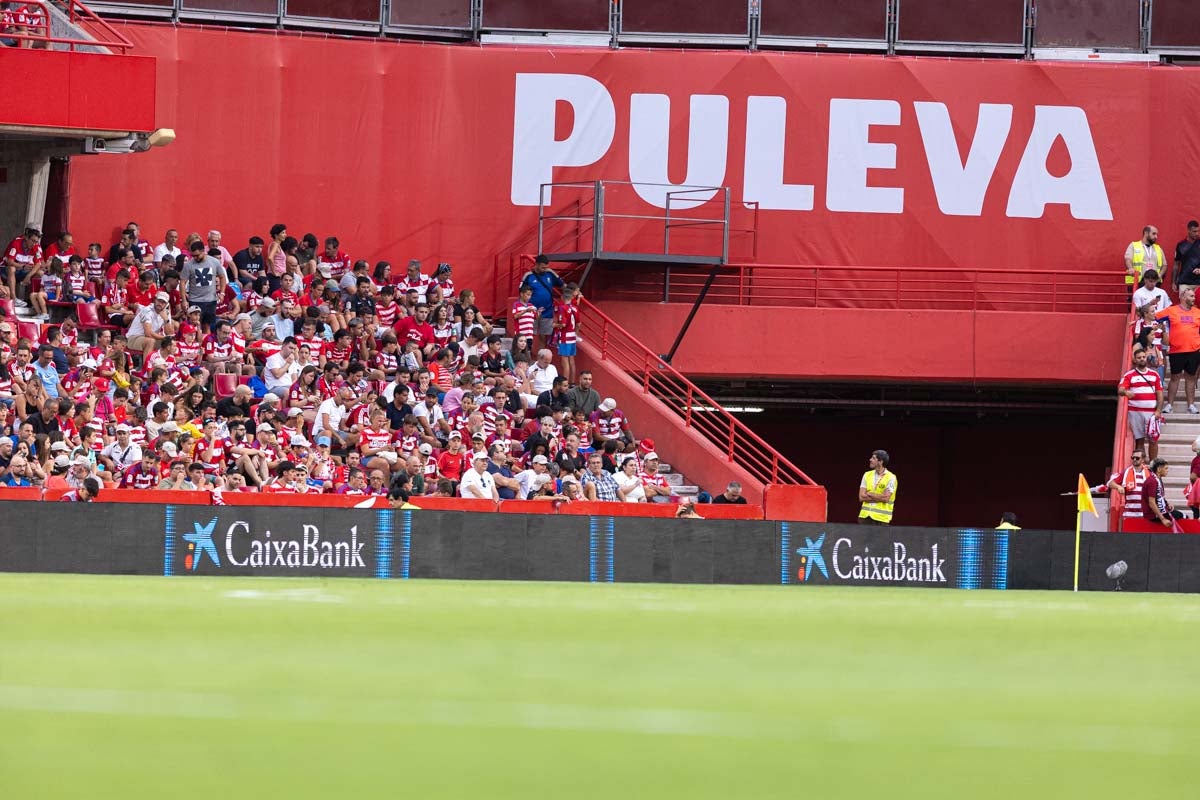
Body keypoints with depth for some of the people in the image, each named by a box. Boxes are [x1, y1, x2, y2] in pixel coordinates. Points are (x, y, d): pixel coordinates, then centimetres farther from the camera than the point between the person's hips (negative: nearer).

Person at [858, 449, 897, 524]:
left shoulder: (891, 478, -6)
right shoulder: (867, 475, 8)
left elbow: (885, 498, -15)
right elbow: (861, 497, 1)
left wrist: (869, 494, -5)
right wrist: (878, 498, -10)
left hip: (881, 518, -4)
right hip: (865, 515, 4)